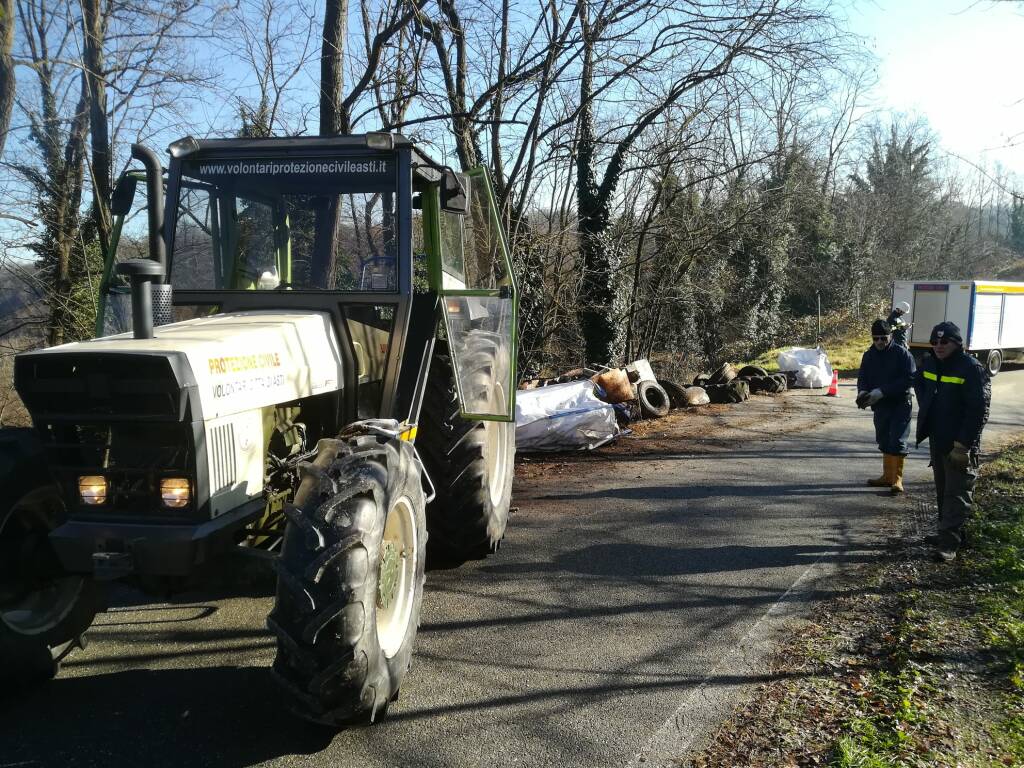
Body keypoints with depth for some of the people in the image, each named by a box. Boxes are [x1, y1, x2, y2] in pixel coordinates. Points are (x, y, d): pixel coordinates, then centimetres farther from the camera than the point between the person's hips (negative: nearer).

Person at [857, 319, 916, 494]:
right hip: (880, 405, 6)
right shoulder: (869, 355, 5)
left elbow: (909, 379, -19)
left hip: (900, 405, -6)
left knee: (898, 442, -9)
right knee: (884, 441, 16)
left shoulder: (902, 354, -13)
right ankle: (887, 476, 28)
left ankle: (897, 480, -3)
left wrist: (882, 391, -25)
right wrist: (862, 392, -15)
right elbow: (862, 377, 9)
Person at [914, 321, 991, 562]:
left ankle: (949, 543, -7)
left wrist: (962, 444, -22)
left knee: (957, 493, -6)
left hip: (960, 444, -8)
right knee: (942, 489, 17)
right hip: (937, 439, 8)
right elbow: (919, 384, 29)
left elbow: (979, 410, -20)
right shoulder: (928, 364, 7)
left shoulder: (972, 369, -16)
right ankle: (947, 532, 29)